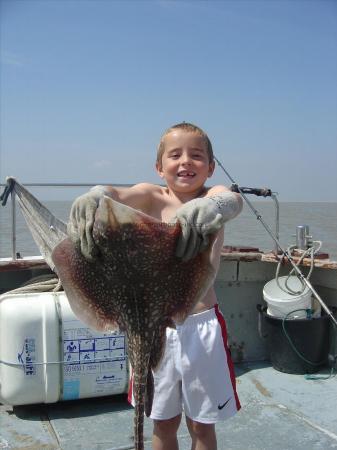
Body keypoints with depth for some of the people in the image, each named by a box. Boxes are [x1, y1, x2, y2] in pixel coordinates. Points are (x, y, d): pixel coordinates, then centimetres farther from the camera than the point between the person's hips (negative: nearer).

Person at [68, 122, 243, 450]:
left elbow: (233, 201, -28)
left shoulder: (213, 195, -3)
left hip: (202, 325, -1)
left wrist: (210, 207, -52)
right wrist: (93, 198, -46)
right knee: (163, 422, 19)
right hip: (154, 325, 1)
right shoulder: (152, 197, 0)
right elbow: (117, 195, -22)